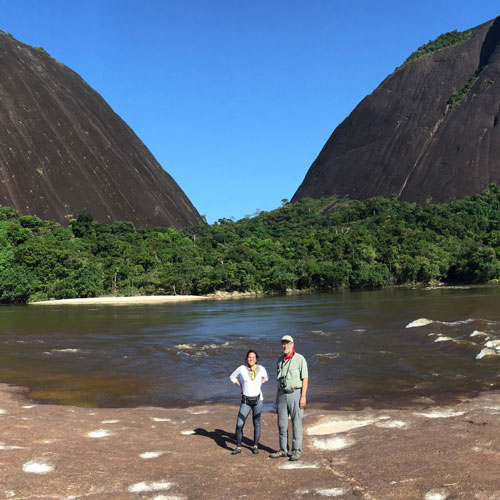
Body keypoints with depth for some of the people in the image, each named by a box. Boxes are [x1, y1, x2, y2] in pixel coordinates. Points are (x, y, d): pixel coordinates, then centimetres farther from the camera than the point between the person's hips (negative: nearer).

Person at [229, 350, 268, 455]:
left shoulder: (260, 368, 0)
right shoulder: (241, 368, -4)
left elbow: (265, 378, 21)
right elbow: (232, 377, 13)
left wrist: (258, 384, 7)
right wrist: (241, 386, 6)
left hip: (257, 399, 0)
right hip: (245, 400, 0)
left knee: (256, 423, 7)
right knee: (239, 424, -5)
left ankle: (255, 446, 20)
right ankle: (238, 447, 8)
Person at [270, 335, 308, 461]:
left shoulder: (299, 359, -8)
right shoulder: (280, 360, 11)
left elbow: (305, 379, -10)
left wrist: (303, 396, -16)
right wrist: (277, 396, 15)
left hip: (296, 394, -6)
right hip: (283, 394, 6)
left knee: (296, 423, -1)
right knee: (282, 423, 8)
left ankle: (297, 451, 7)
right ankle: (283, 450, 18)